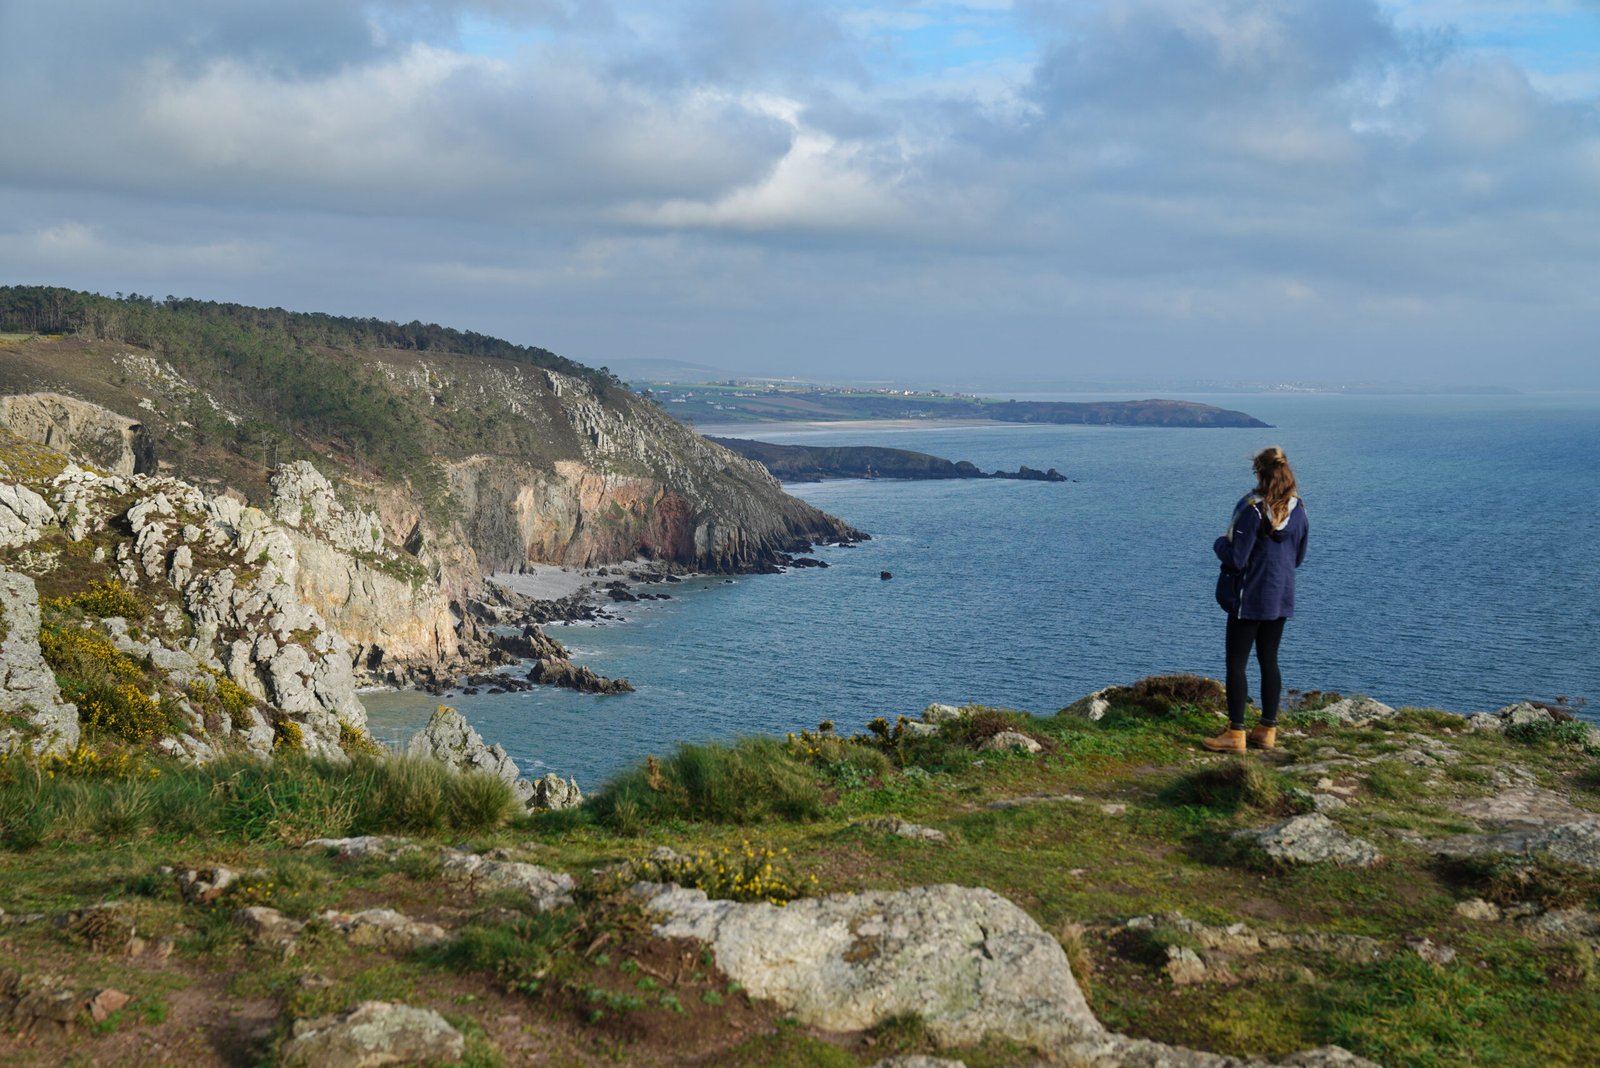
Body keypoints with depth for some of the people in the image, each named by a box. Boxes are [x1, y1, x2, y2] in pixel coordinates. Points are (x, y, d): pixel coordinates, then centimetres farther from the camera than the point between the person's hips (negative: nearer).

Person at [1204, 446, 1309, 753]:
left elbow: (1235, 559, -19)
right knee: (1269, 662, 14)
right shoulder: (1298, 509, 2)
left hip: (1249, 598, -7)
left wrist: (1220, 544, 0)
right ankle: (1268, 730, 18)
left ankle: (1236, 734, 1)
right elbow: (1299, 558, 12)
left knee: (1236, 664, 0)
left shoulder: (1252, 508, -19)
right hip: (1281, 598, 7)